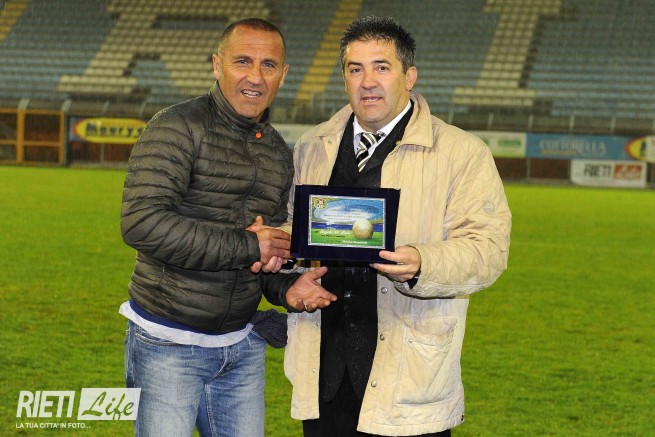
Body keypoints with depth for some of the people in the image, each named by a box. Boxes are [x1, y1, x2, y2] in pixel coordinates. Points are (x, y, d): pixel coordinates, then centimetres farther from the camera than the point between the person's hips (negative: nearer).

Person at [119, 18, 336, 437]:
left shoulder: (279, 153, 11)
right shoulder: (178, 128, -12)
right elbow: (142, 222, -25)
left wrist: (288, 289, -3)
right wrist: (247, 245, -20)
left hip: (243, 348, 6)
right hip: (170, 347, -6)